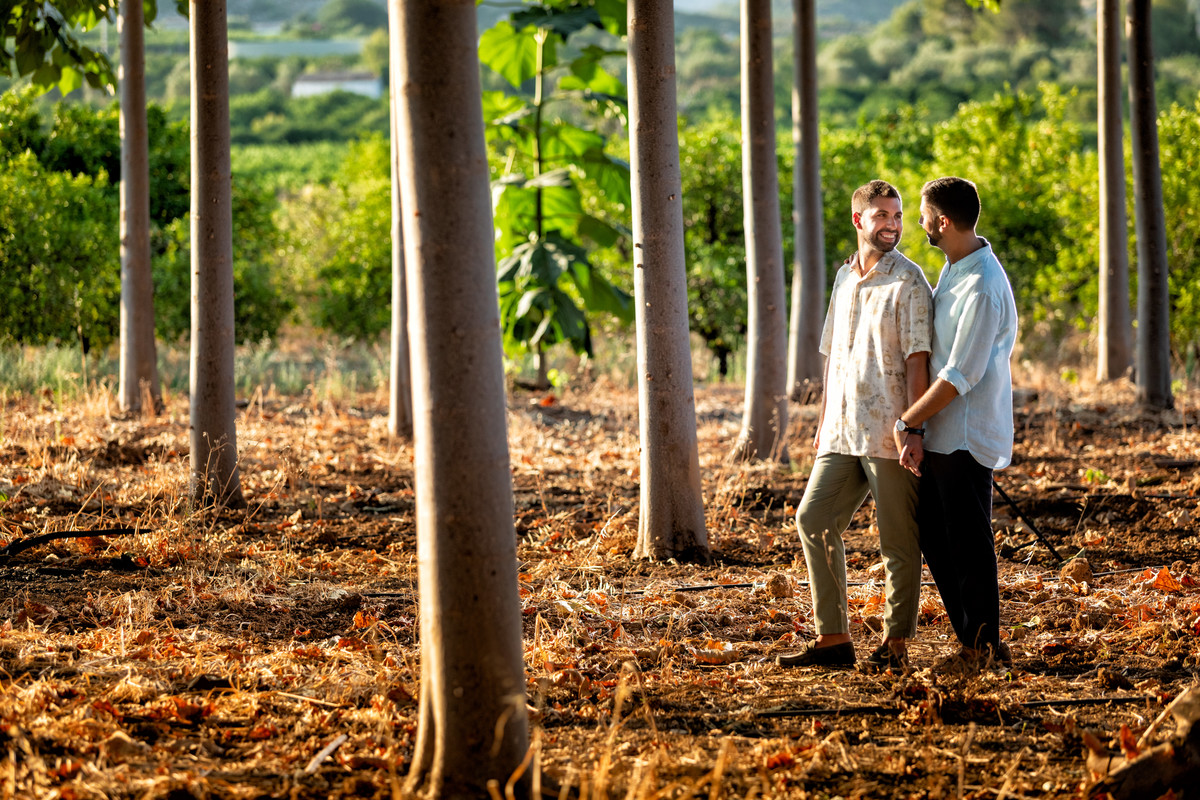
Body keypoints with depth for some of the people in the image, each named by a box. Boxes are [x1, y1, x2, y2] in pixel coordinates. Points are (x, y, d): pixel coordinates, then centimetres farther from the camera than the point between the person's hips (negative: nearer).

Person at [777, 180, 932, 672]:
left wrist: (914, 429, -18)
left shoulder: (908, 282, -6)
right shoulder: (845, 279, 15)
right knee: (814, 520, 1)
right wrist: (823, 422, 20)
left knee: (897, 540, -1)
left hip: (889, 434, -7)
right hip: (843, 432, 7)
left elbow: (917, 361, -12)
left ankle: (896, 645, 8)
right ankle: (833, 639, 6)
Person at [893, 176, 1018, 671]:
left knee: (968, 543, -2)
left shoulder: (982, 289, -21)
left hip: (967, 436, -10)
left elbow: (960, 376, -21)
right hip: (940, 435, 10)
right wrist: (915, 427, 15)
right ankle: (975, 642, 20)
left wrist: (906, 423, -14)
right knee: (935, 537, 13)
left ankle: (982, 648, 8)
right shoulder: (954, 269, 11)